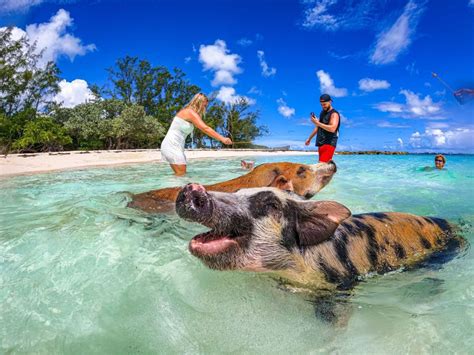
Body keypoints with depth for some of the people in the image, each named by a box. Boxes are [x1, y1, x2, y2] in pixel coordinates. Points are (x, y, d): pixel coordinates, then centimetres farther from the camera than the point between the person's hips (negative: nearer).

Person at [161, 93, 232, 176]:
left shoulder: (189, 112, 18)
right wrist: (222, 139, -18)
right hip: (172, 145, -10)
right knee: (181, 175, -10)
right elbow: (205, 129, -19)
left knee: (181, 174, 8)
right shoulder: (190, 112, -13)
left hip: (175, 146, 10)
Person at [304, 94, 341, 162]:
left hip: (329, 144, -8)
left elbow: (332, 128, -24)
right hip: (321, 143, 8)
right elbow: (318, 127, 28)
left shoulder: (334, 114, -8)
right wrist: (309, 138, 31)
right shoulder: (322, 113, 18)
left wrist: (317, 123, -24)